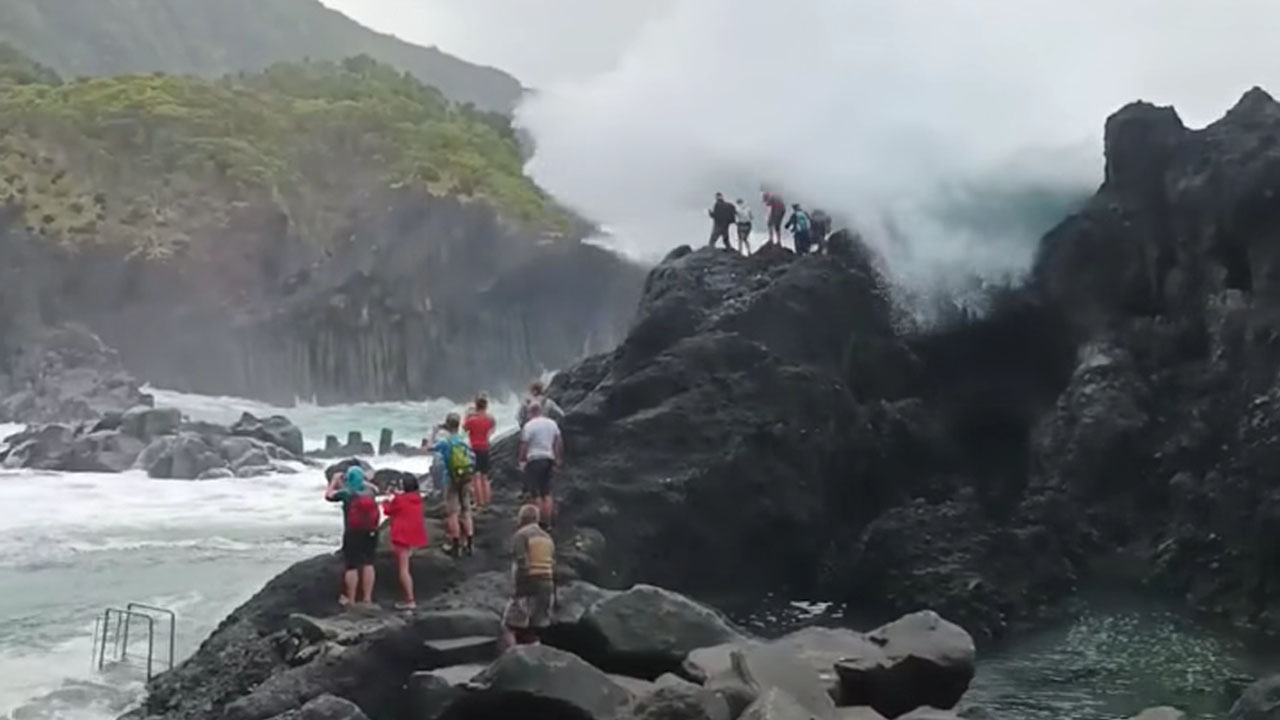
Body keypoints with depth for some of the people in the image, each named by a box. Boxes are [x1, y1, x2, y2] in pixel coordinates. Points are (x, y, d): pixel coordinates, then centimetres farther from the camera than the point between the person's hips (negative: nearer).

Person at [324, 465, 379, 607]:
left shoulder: (346, 493, -9)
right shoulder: (369, 491, 3)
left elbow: (328, 495, 4)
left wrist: (334, 480, 16)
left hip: (353, 533, -4)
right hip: (370, 532, 4)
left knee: (351, 566, 2)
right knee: (368, 564, 10)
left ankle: (350, 600, 7)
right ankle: (367, 598, 13)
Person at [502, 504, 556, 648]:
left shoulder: (520, 535, -5)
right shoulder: (547, 537, 16)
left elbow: (521, 565, -15)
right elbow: (553, 567, 14)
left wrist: (516, 591, -15)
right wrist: (553, 594, 18)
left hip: (528, 588, -7)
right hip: (547, 587, 7)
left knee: (508, 627, 0)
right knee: (537, 630, 10)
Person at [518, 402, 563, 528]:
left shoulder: (529, 425, -10)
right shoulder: (552, 423, 9)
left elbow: (524, 445, -13)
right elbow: (558, 442, 10)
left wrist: (521, 460, -5)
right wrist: (558, 459, 16)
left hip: (534, 460, -6)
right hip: (549, 459, 6)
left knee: (535, 493, 0)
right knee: (547, 493, 13)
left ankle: (541, 521, -1)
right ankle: (548, 522, 13)